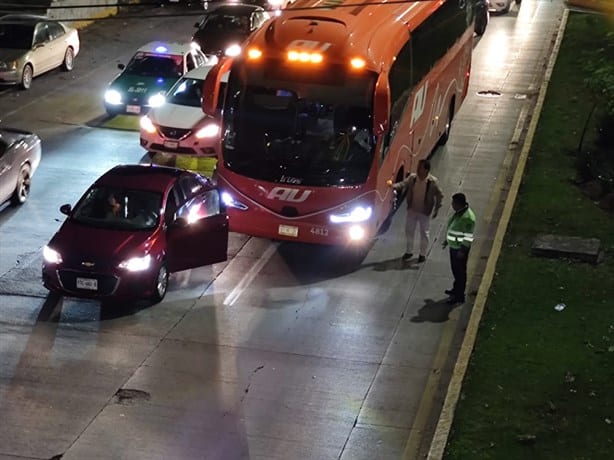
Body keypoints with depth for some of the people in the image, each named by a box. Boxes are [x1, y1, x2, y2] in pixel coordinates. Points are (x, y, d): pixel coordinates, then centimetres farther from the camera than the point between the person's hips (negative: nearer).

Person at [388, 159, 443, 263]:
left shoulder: (433, 181, -19)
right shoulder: (412, 177, -9)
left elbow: (439, 196, -11)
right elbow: (403, 184, -8)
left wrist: (436, 209, -10)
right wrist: (393, 186, -29)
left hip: (425, 212, -4)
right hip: (412, 210, 4)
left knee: (424, 233, 10)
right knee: (409, 230, 14)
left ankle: (422, 254, 27)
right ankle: (409, 252, 33)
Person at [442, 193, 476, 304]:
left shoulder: (467, 217, -26)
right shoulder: (458, 212, 4)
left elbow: (468, 236, -24)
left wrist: (463, 250, -22)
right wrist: (447, 240, 22)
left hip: (460, 248, -10)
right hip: (453, 245, 10)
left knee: (460, 271, 1)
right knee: (455, 269, 23)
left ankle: (459, 296, 10)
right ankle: (456, 289, 41)